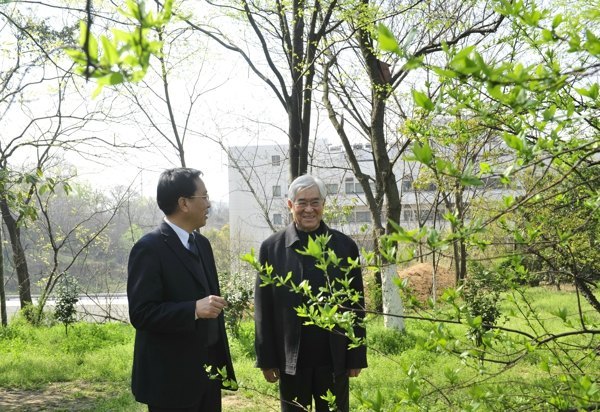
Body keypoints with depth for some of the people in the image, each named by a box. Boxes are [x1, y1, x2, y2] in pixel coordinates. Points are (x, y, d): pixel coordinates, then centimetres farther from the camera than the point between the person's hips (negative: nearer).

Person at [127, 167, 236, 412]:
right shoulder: (150, 248, -14)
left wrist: (221, 360, 15)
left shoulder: (201, 243, 12)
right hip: (171, 377, -7)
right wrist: (194, 309, -30)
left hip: (207, 371, 8)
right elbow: (141, 313, -19)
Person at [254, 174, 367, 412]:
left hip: (335, 360, 0)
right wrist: (266, 359, -1)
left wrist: (357, 357, 2)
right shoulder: (272, 248, -1)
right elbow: (263, 309, 1)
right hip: (290, 360, 0)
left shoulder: (345, 246, 1)